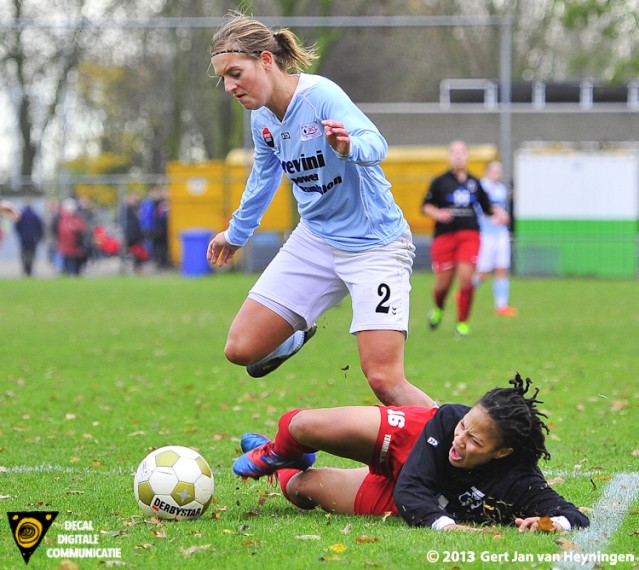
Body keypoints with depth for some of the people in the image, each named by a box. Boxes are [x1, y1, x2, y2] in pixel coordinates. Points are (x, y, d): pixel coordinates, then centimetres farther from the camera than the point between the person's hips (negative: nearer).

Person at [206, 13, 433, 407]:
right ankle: (295, 338, 34)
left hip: (373, 243, -7)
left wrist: (350, 146, -61)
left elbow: (375, 144, -38)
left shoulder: (320, 95, -21)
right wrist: (237, 233, 35)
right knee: (241, 349, 1)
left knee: (385, 380, -19)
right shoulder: (262, 118, 1)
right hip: (315, 240, 7)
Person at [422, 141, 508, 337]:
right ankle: (438, 309, 36)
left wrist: (498, 212, 2)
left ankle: (462, 323, -1)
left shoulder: (474, 183, 12)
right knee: (443, 283, 1)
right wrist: (437, 214, -14)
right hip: (444, 237, -1)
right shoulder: (440, 181, 4)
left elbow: (486, 206, 22)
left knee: (466, 278, -14)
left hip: (469, 235, 1)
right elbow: (426, 206, 6)